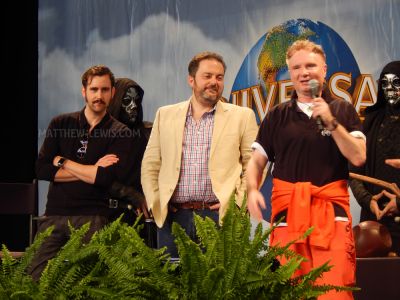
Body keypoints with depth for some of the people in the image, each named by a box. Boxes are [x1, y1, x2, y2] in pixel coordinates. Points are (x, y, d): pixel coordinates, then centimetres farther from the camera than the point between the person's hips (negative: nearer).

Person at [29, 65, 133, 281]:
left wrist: (62, 162, -3)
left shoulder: (119, 133, 2)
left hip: (92, 217, -2)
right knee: (36, 276, -5)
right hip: (54, 214, 2)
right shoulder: (60, 124, 8)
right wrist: (91, 171, -7)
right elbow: (41, 170, -2)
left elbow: (107, 177, -13)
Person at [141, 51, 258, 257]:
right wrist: (155, 204, 4)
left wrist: (238, 202, -6)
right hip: (172, 217, 2)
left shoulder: (242, 116, 7)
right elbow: (150, 165, 14)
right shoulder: (166, 115, 14)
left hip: (219, 216, -2)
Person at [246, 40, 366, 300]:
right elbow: (257, 161, 13)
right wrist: (253, 190, -6)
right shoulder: (277, 116, 14)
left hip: (331, 212, -2)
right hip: (288, 212, 2)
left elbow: (358, 157, 0)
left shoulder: (343, 111, 9)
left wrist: (331, 122, -9)